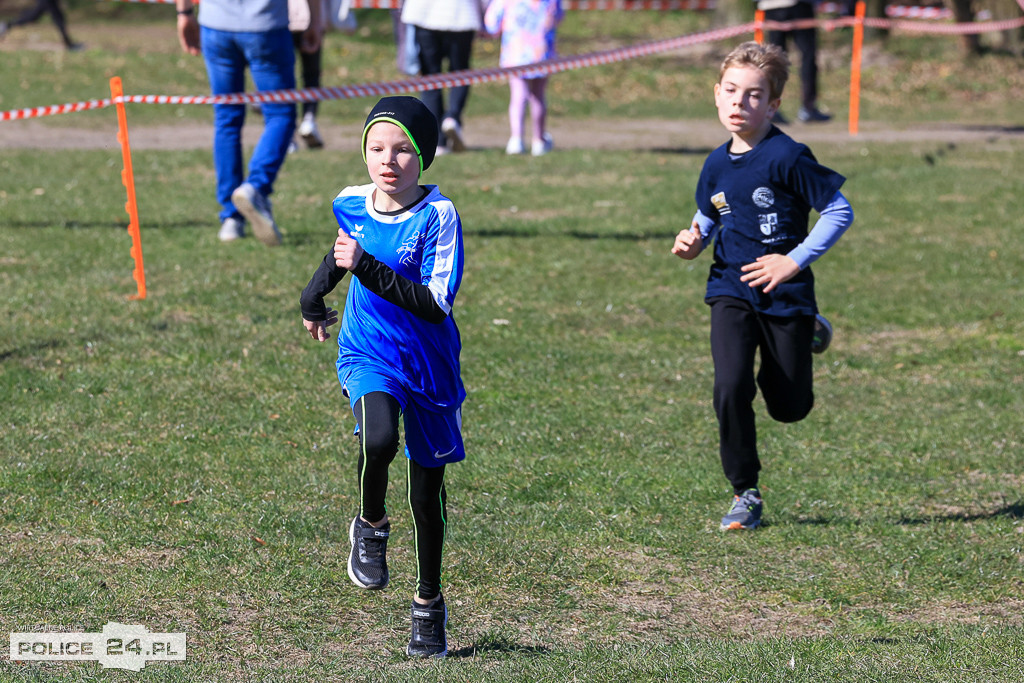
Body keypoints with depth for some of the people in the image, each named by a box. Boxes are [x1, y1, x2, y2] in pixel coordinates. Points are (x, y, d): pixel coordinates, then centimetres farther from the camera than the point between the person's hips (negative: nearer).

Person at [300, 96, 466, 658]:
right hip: (368, 356, 1)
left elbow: (434, 305, -25)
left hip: (428, 364, -1)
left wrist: (366, 267, -31)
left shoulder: (438, 215, -17)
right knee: (379, 439, -31)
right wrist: (313, 299, 30)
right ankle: (370, 528, -1)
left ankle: (428, 602, 31)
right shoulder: (350, 205, -3)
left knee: (427, 487, 9)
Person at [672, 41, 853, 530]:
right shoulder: (716, 165, 2)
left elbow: (839, 211, -12)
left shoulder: (787, 158, -15)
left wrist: (795, 260, -15)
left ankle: (807, 334, 42)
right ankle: (745, 493, -3)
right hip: (731, 293, 3)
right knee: (731, 388, -18)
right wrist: (693, 242, -3)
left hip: (784, 294, -3)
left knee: (789, 408, 8)